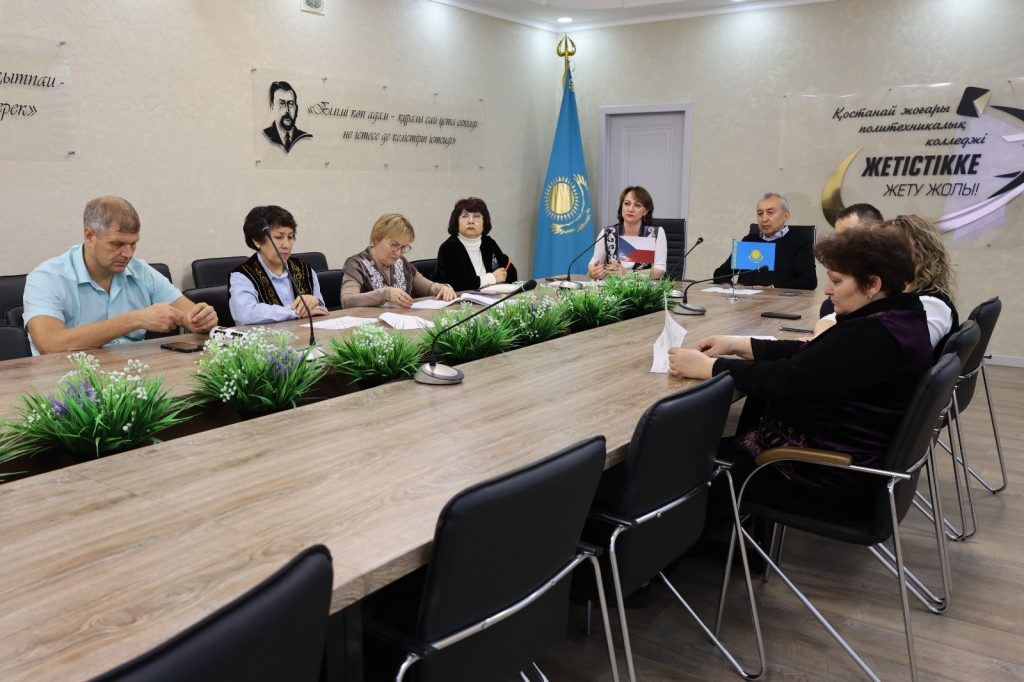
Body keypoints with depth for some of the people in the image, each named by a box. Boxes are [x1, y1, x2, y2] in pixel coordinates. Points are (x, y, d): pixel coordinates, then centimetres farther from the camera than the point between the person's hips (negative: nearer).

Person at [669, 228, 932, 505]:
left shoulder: (874, 335, -28)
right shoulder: (900, 316, 4)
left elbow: (788, 381, -28)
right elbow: (808, 355, 7)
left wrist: (707, 366, -22)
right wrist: (738, 344, 2)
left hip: (831, 470, -9)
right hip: (847, 449, 9)